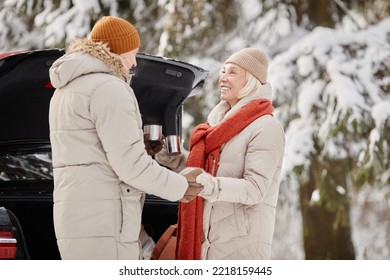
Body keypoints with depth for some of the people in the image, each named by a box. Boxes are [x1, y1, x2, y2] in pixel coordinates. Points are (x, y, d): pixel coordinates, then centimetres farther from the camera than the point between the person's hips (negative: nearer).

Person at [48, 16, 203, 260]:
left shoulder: (67, 90, 21)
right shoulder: (109, 88, -11)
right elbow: (130, 165, -15)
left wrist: (138, 148, 18)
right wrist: (180, 187, -2)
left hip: (76, 220, 10)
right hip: (103, 224, -10)